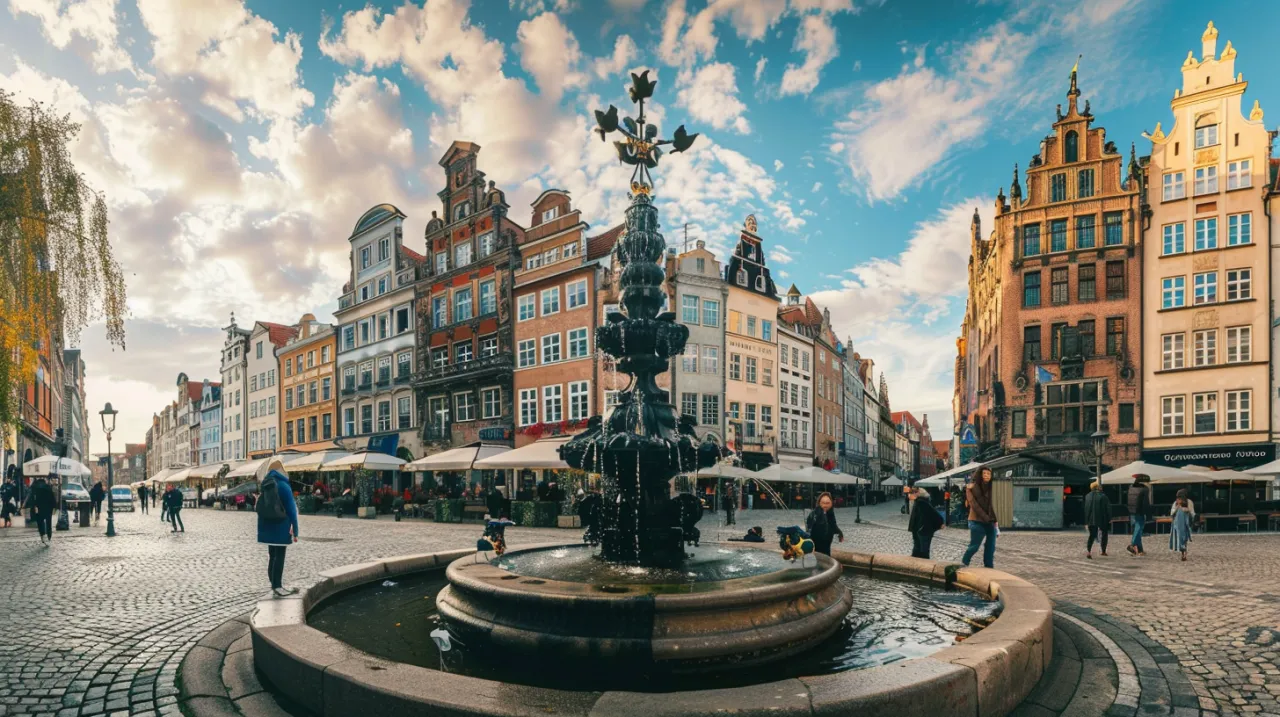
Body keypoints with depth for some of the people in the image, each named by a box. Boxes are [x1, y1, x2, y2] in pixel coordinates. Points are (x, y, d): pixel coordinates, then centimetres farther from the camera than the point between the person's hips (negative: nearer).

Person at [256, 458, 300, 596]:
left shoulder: (265, 484, 8)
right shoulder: (283, 485, -12)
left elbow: (261, 507, 12)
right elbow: (291, 509, -13)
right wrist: (295, 530, -8)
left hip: (267, 527, 7)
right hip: (280, 527, -7)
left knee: (272, 556, 13)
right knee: (279, 556, -1)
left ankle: (275, 585, 20)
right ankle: (277, 587, 1)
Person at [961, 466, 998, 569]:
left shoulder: (991, 487, 9)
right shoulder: (972, 487, -6)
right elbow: (974, 504, -12)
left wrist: (996, 519, 1)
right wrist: (985, 517, -16)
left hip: (991, 522, 5)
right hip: (977, 521, -5)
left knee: (990, 547, 4)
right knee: (974, 545, -3)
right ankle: (964, 564, 14)